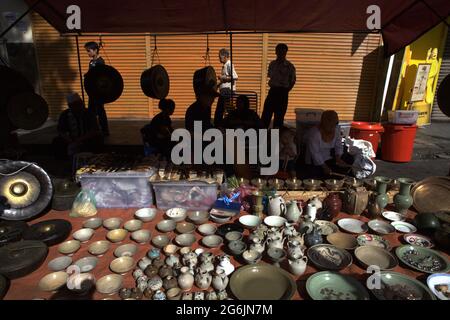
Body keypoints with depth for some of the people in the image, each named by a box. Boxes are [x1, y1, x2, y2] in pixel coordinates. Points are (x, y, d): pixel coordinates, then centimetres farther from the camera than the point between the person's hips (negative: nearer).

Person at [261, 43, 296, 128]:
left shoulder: (289, 66, -4)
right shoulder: (272, 64, 7)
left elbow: (292, 81, 3)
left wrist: (286, 90, -2)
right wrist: (272, 86, 6)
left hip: (282, 92, -3)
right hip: (272, 91, 3)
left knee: (279, 115, 2)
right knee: (266, 113, -1)